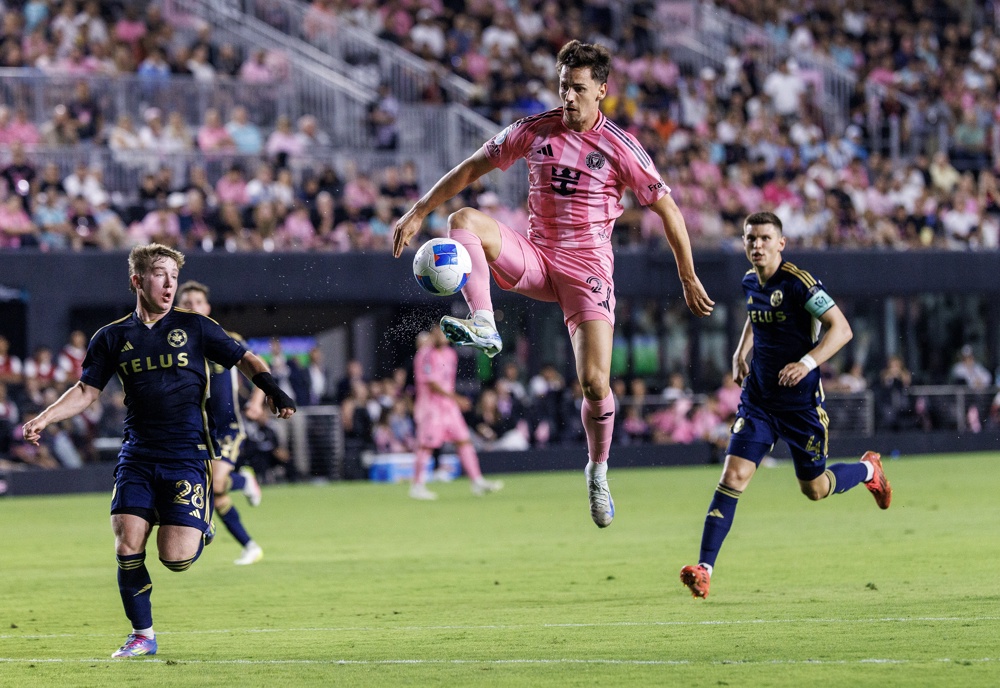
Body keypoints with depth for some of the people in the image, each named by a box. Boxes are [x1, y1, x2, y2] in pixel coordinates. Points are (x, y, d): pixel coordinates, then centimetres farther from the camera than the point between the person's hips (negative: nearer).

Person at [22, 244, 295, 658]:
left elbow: (243, 360, 8)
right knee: (127, 546, -8)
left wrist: (271, 389, -11)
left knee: (176, 557, -12)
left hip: (187, 456, -2)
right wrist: (43, 419, -1)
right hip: (137, 457, 2)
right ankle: (142, 634, 8)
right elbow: (87, 391, 13)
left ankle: (200, 530, 24)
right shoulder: (113, 338, 8)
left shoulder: (193, 328, 3)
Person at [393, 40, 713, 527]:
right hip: (535, 258, 3)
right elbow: (472, 168, 9)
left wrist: (689, 280, 1)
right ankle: (484, 329, -37)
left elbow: (666, 209, 0)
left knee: (595, 382, -14)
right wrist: (419, 212, 2)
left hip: (588, 268, -3)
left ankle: (598, 472, 13)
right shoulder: (534, 131, 1)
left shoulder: (620, 148, -7)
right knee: (464, 221, -24)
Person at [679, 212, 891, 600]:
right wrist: (741, 354, 10)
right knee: (733, 476, -11)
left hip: (800, 400, -5)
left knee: (814, 489, 10)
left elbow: (841, 329, -19)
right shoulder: (750, 283, 4)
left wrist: (808, 363, -31)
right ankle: (704, 569, -15)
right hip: (758, 397, 5)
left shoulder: (798, 283, -17)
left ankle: (868, 470, 42)